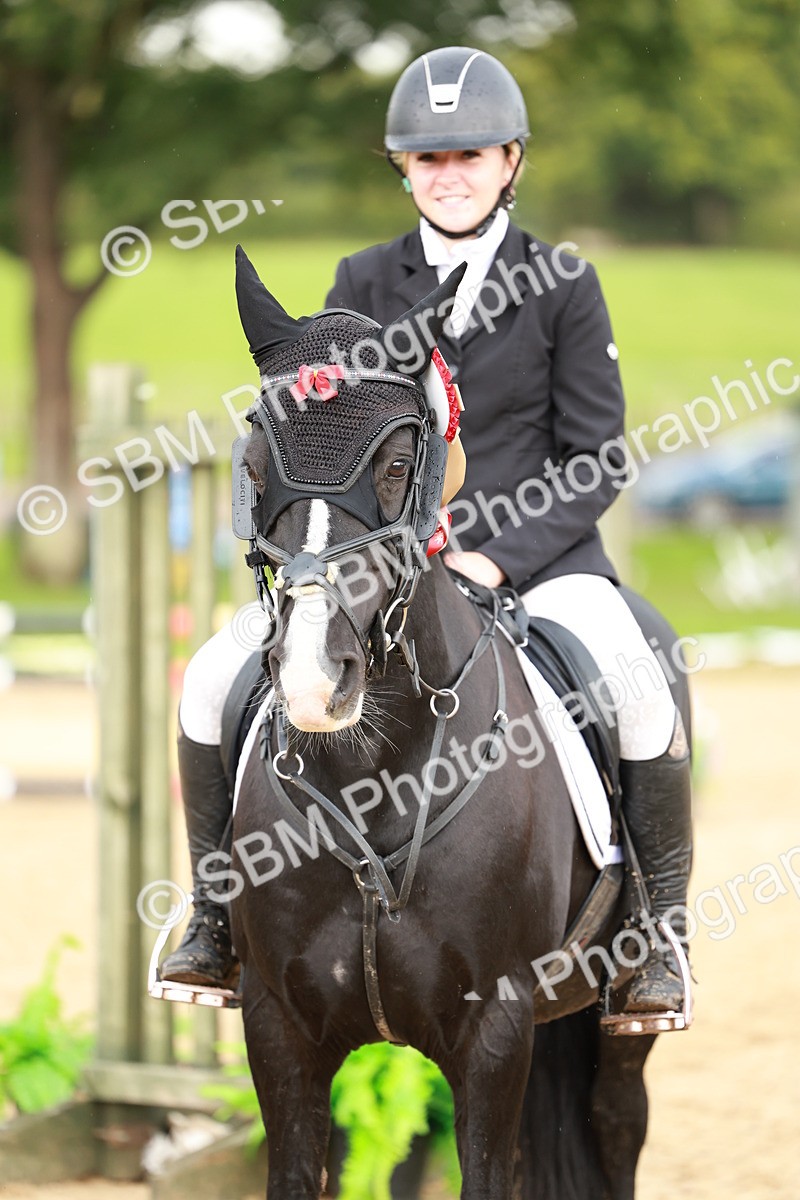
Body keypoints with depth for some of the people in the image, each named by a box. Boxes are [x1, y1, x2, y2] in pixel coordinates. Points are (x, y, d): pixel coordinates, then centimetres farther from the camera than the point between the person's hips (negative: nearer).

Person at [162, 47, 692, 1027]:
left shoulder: (563, 286, 1)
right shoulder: (364, 283, 8)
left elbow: (597, 460, -2)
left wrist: (499, 557, -15)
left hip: (537, 553, -3)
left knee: (637, 692, -32)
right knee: (214, 681, -14)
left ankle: (662, 932, -14)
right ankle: (216, 916, 4)